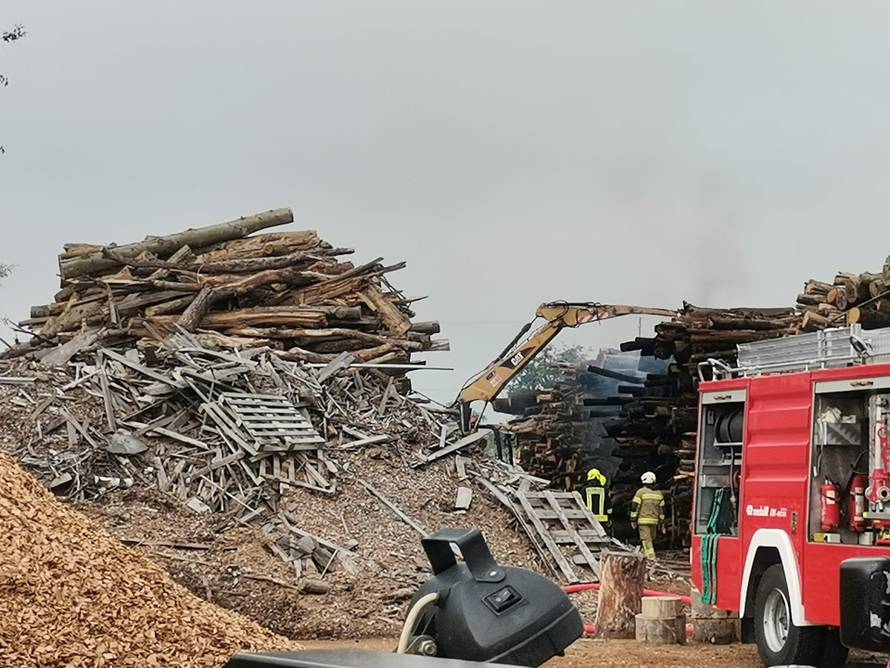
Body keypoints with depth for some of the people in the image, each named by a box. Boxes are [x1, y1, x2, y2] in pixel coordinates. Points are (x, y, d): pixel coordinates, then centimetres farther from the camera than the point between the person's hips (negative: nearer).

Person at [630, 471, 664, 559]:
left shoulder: (641, 492, -6)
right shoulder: (658, 493, 10)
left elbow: (635, 507, -8)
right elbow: (662, 509, 14)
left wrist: (633, 520, -1)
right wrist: (662, 521, 20)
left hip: (643, 520, -6)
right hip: (654, 521, 6)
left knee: (646, 539, -8)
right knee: (651, 539, 17)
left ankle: (651, 558, -18)